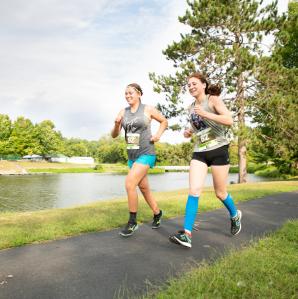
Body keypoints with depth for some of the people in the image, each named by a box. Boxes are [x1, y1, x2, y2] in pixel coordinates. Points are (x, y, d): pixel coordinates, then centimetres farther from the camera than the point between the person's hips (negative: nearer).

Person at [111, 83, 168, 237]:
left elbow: (164, 121, 10)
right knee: (143, 187, 15)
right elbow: (114, 135, 3)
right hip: (132, 155, 6)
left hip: (146, 153, -6)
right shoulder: (123, 112, 5)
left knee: (129, 183, -19)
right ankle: (157, 213, 37)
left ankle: (132, 221, -3)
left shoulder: (148, 109, -5)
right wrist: (117, 124, -17)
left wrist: (158, 135, -5)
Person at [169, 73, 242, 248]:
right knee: (194, 190, -11)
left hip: (218, 150, -5)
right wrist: (189, 132, 7)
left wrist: (206, 114, -26)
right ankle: (187, 234, -13)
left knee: (220, 193, 6)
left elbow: (229, 120, -17)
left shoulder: (213, 99, -4)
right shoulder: (191, 108, 14)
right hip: (199, 152, 5)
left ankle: (235, 215, 38)